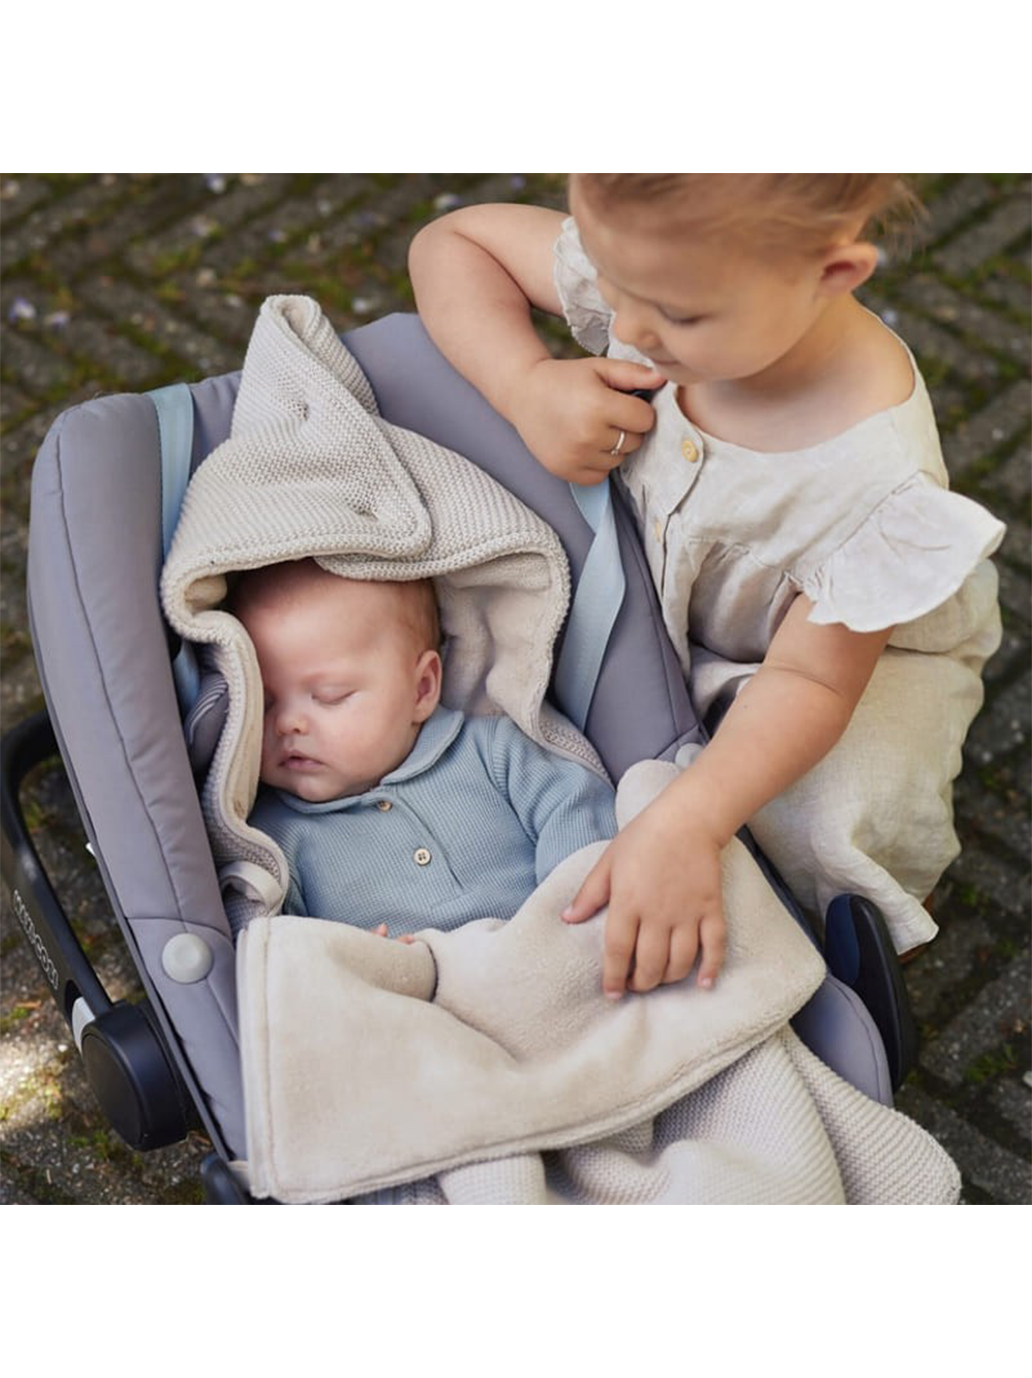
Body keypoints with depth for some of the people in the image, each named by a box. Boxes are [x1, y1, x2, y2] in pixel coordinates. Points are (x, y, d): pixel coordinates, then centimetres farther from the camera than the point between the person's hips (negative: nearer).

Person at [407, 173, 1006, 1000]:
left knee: (835, 819, -30)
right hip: (657, 583, 5)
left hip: (855, 642, -5)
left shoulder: (882, 482, -39)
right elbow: (451, 242, -13)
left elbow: (809, 675, -31)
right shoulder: (657, 258, -27)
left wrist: (684, 825, -47)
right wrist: (527, 384, -32)